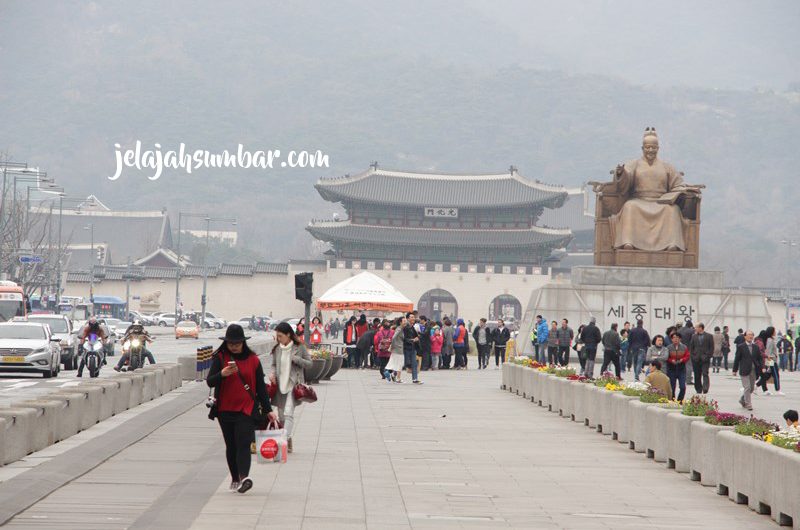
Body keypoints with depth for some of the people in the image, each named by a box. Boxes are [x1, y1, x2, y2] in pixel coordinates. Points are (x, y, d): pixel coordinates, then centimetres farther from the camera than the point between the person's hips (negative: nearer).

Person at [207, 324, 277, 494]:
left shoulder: (253, 360, 5)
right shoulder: (220, 358, 2)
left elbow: (261, 387, 8)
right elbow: (209, 382, -6)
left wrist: (268, 410, 4)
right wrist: (222, 374, -27)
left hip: (246, 410, -1)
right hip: (225, 410, 2)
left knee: (243, 444, -15)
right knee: (231, 446, 9)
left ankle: (244, 477, -30)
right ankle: (235, 479, 19)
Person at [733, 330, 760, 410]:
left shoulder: (756, 347, 10)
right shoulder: (740, 347, -2)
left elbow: (759, 358, 14)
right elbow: (737, 359, 0)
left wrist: (760, 369, 4)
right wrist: (735, 370, -2)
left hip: (754, 370, 5)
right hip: (744, 370, -5)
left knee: (752, 388, 10)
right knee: (747, 388, -8)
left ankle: (742, 400, 31)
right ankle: (748, 405, -2)